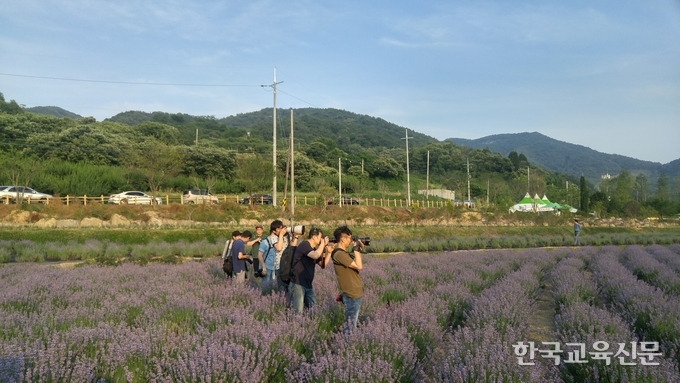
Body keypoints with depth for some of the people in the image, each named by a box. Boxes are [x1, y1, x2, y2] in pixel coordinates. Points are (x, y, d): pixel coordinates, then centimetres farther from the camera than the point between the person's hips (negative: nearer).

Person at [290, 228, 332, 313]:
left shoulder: (314, 249, 15)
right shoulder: (304, 245, -13)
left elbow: (323, 265, 17)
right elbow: (316, 256, -30)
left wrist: (328, 252, 5)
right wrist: (323, 243, -16)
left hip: (308, 285, 9)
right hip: (297, 284, -9)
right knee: (298, 312, -7)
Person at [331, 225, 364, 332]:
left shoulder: (344, 253, 12)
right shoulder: (339, 254, -19)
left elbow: (357, 264, 21)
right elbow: (359, 266, -22)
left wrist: (359, 250, 13)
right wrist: (356, 249, -13)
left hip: (355, 293, 10)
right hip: (351, 294, -10)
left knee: (353, 323, 18)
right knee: (350, 325, -2)